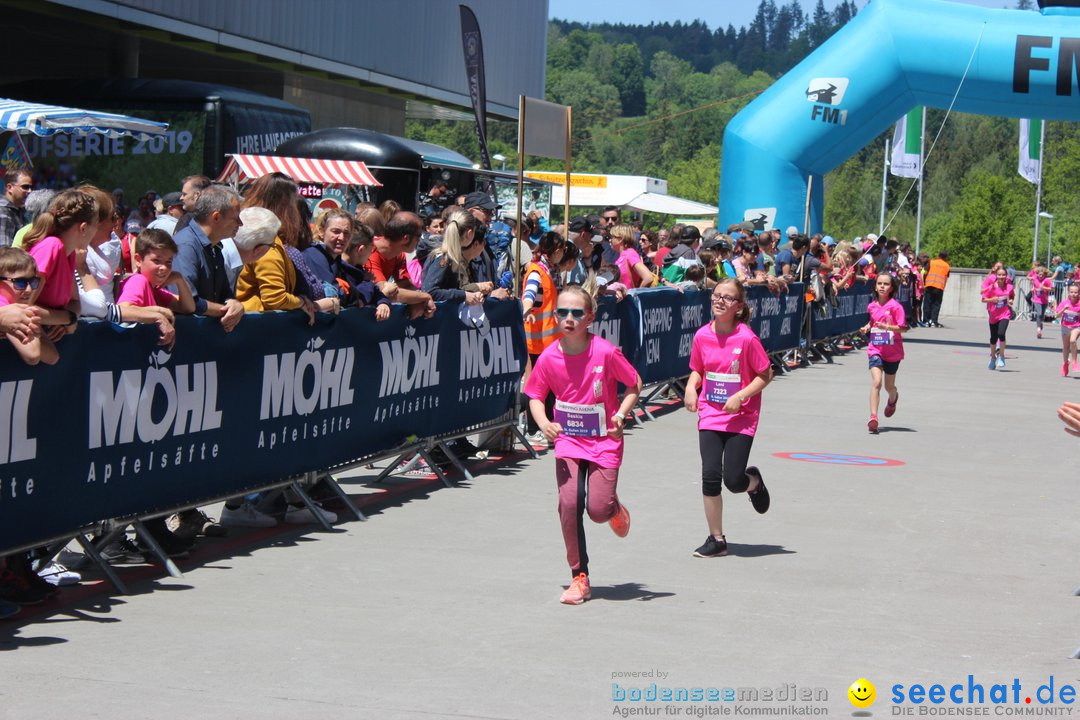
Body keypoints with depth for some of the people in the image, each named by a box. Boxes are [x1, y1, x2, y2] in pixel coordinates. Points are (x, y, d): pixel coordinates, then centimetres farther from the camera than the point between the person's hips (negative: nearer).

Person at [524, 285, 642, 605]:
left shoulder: (605, 352, -15)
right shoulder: (549, 358, -8)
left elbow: (634, 384, -2)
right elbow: (535, 396, 5)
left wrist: (621, 415, -17)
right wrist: (544, 423, -14)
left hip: (604, 441, -2)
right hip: (568, 440, 2)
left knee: (598, 509, -10)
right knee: (569, 503, -13)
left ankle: (616, 509, 32)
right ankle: (579, 577, 2)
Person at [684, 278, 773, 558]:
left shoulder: (746, 338, -15)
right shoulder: (702, 336, -2)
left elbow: (765, 375, -8)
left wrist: (741, 396, -19)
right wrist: (691, 387, -7)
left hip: (741, 417, -3)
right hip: (710, 415, 3)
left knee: (733, 480, -8)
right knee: (710, 477, -7)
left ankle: (754, 481, 32)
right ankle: (716, 540, 6)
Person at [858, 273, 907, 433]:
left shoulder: (895, 306, -11)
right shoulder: (872, 306, 5)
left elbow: (903, 328, -14)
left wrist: (886, 327, -27)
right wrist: (867, 327, 6)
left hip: (892, 351, -2)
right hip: (875, 349, 2)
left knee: (889, 386, 15)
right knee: (876, 382, -18)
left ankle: (893, 400, 52)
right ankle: (873, 417, -25)